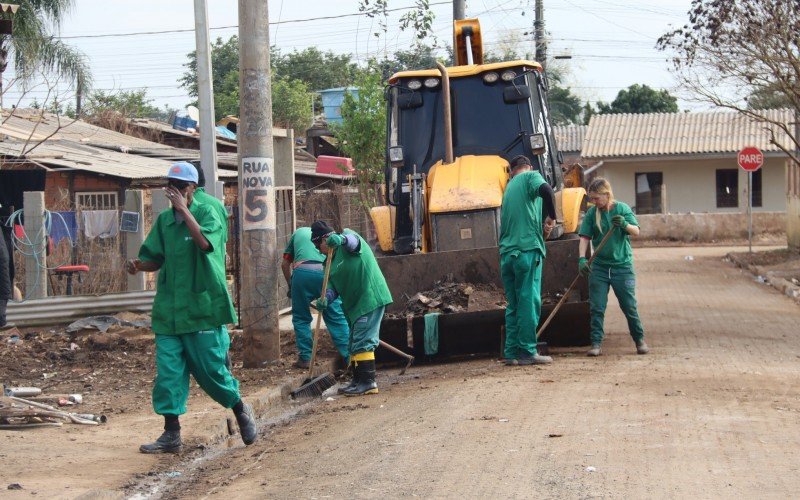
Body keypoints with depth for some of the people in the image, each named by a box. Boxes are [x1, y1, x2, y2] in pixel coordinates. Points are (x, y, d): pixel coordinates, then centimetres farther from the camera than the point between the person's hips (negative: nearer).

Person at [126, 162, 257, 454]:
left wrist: (183, 209, -22)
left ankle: (241, 411, 27)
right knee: (168, 370, 0)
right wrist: (138, 265, -5)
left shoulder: (206, 213, -5)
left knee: (211, 369, 1)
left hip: (202, 307, -5)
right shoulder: (163, 220, 11)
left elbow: (205, 242, -24)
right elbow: (155, 259, 15)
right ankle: (171, 435, 6)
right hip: (169, 309, 5)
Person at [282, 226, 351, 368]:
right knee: (337, 318, 7)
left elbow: (285, 264, 28)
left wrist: (290, 285, 39)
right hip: (326, 272, 0)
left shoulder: (298, 233, 33)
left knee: (301, 318, 14)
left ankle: (305, 358, 12)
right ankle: (349, 356, 6)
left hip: (302, 271, 0)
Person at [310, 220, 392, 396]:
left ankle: (368, 382, -10)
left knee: (362, 342, -13)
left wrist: (341, 239, -55)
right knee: (355, 343, 17)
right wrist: (325, 299, -17)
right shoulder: (331, 261, 16)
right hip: (355, 303, 10)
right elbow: (332, 286, 5)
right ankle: (358, 381, 26)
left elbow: (353, 240, -31)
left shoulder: (347, 236, -6)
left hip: (370, 298, -10)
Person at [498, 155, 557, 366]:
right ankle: (527, 352, -6)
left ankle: (511, 352, 8)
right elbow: (545, 190, -20)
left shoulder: (509, 187, 24)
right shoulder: (531, 177, 3)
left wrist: (541, 227, 22)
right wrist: (551, 217, -8)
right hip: (527, 249, -7)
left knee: (513, 305, 10)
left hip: (506, 253, 7)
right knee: (529, 302, -5)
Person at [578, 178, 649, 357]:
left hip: (622, 266, -2)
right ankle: (596, 343, 3)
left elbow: (636, 231, -10)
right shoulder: (592, 213, 1)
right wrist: (582, 258, -17)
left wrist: (625, 224, -31)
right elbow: (585, 237, -2)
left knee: (629, 306, 3)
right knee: (596, 308, -2)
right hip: (599, 266, 2)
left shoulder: (622, 209, -3)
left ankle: (640, 340, 17)